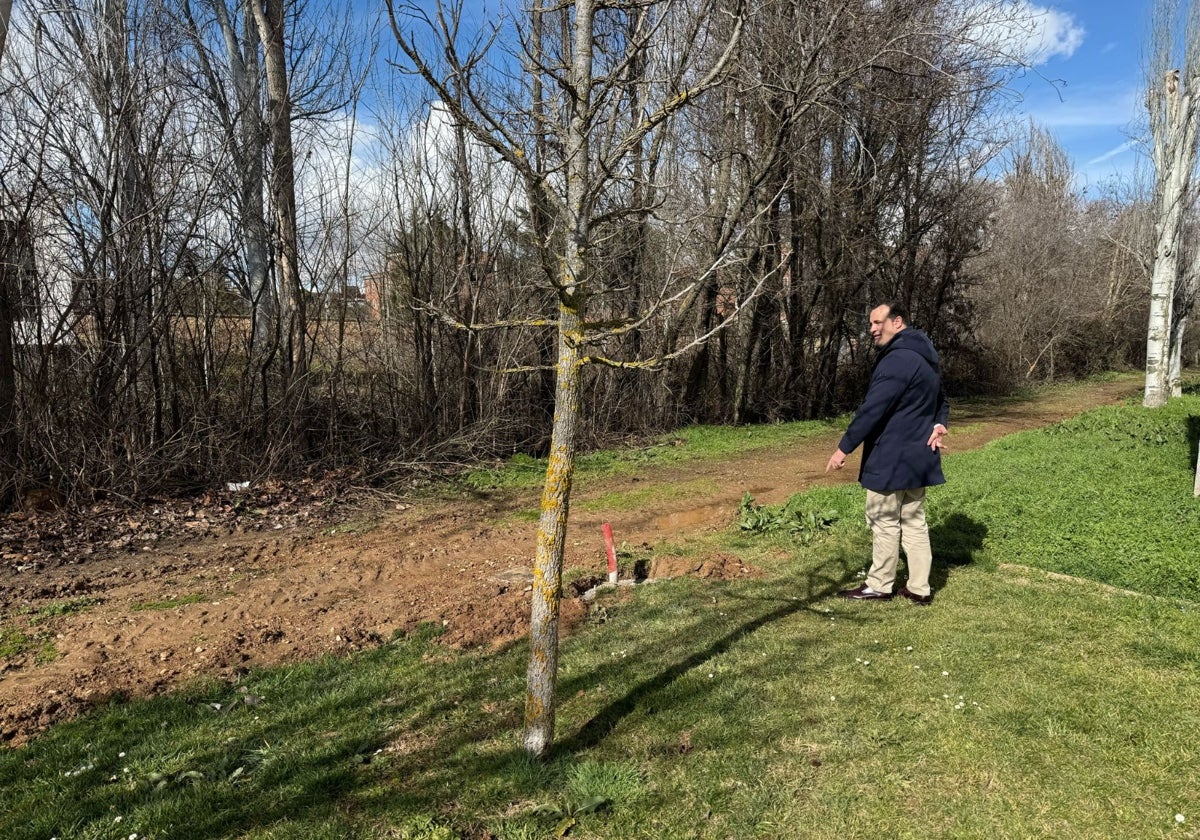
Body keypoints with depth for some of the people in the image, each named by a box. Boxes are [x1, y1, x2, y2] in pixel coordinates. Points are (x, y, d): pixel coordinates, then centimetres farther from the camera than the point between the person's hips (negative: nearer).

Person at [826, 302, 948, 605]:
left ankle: (878, 586, 14)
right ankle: (919, 588, 20)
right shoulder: (925, 357, 14)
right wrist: (939, 424, 3)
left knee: (885, 522, 2)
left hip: (891, 458, -10)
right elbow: (941, 401, 23)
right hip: (916, 456, 10)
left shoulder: (897, 360, -20)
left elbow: (871, 410, -23)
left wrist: (844, 448, -18)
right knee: (914, 521, 13)